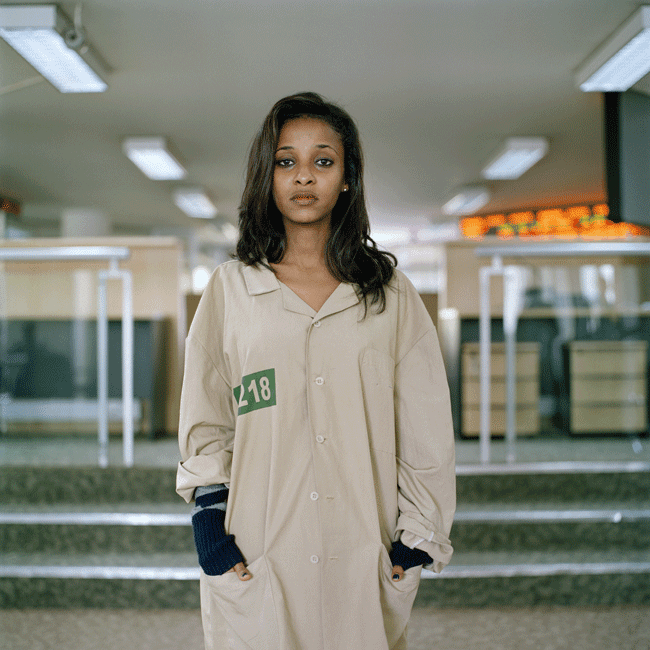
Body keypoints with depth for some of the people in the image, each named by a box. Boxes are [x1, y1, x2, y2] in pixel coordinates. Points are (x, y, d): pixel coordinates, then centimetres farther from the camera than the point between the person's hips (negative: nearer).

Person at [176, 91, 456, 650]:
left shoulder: (391, 295, 5)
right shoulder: (230, 289, 5)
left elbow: (427, 431, 6)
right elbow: (204, 423, 7)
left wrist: (419, 536, 2)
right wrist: (210, 523, -1)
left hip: (367, 561, 1)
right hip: (256, 562, 0)